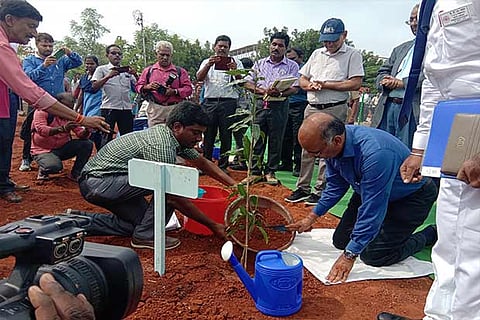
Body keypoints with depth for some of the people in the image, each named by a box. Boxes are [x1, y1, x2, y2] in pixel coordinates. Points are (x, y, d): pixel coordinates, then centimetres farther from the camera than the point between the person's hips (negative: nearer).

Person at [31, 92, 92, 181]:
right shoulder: (42, 111, -14)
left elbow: (81, 135, -6)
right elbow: (41, 130, -31)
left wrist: (87, 130, -31)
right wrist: (62, 129, -46)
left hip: (62, 148, 6)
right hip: (43, 150, -5)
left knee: (87, 144, -14)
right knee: (55, 166, -35)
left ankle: (75, 174, -2)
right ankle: (43, 170, 4)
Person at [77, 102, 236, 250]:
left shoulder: (173, 136, 1)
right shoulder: (161, 147, -27)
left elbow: (202, 162, 11)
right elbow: (176, 199, -22)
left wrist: (234, 184, 4)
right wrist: (213, 226, -16)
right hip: (97, 182, -10)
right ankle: (146, 235, -7)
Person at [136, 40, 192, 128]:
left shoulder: (180, 71, 12)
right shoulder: (148, 70, 16)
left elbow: (188, 88, 4)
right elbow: (138, 87, 14)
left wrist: (174, 91, -13)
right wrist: (147, 87, -9)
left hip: (175, 109, 0)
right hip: (155, 109, 1)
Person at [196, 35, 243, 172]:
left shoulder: (235, 62, 12)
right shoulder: (207, 62, 16)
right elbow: (199, 77, -2)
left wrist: (235, 71, -19)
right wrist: (209, 65, -19)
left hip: (228, 102, -1)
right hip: (210, 101, 1)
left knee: (226, 135, 2)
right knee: (208, 134, 3)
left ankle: (223, 165, 10)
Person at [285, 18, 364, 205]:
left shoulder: (352, 55, -1)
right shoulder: (317, 54, 16)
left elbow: (355, 84, -12)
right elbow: (302, 79, 17)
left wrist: (326, 85, -13)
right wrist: (311, 86, -6)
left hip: (335, 110, -5)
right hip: (312, 108, 6)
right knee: (307, 149, 7)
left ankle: (321, 191, 7)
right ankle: (303, 188, 16)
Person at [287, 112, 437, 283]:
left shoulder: (375, 153, -41)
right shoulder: (331, 145, -16)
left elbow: (372, 210, -34)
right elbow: (335, 185, 2)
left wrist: (350, 255, -29)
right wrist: (312, 217, 2)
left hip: (412, 196, -7)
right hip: (373, 192, 7)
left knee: (374, 255, -11)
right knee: (341, 241, 5)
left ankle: (430, 235, 11)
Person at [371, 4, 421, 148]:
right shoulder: (401, 48, 25)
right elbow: (381, 73, 20)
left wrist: (402, 82, -12)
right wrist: (386, 80, -3)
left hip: (412, 108, -6)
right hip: (388, 106, 6)